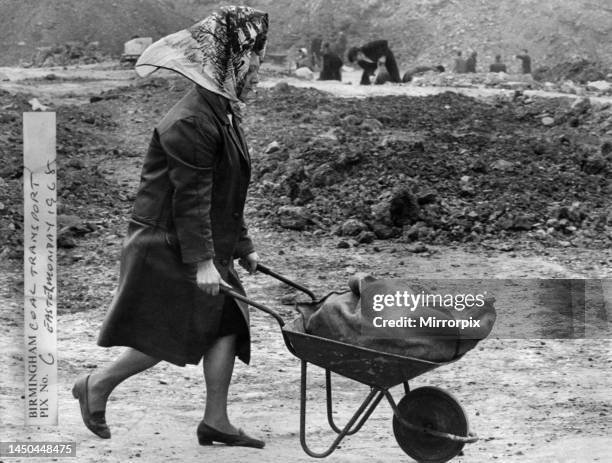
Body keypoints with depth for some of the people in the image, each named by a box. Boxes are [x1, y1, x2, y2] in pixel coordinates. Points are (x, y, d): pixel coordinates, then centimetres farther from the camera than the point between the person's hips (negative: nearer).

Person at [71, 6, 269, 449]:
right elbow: (191, 197, -23)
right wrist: (202, 260, -24)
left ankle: (216, 421, 11)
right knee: (171, 334, -5)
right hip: (167, 245, -10)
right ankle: (96, 386, 14)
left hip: (209, 243, 10)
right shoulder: (191, 122, -20)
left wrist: (242, 246, 20)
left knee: (226, 323, 4)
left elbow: (226, 194, 20)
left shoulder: (224, 114, 13)